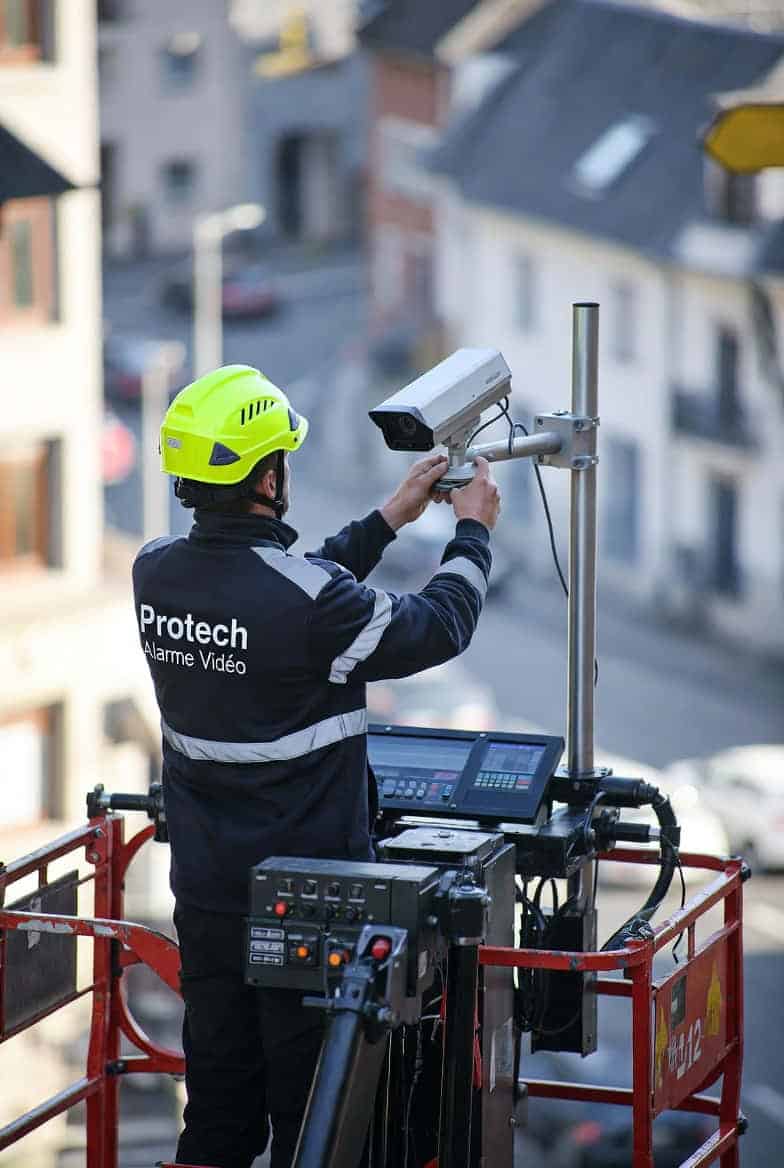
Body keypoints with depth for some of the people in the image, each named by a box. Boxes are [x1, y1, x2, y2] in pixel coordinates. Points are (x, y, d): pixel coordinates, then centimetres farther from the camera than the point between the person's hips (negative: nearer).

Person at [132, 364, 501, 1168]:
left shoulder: (155, 573, -2)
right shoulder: (310, 598, -23)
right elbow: (438, 629, -7)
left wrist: (390, 519, 20)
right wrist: (472, 531, 9)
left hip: (205, 888, 6)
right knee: (309, 1100, 5)